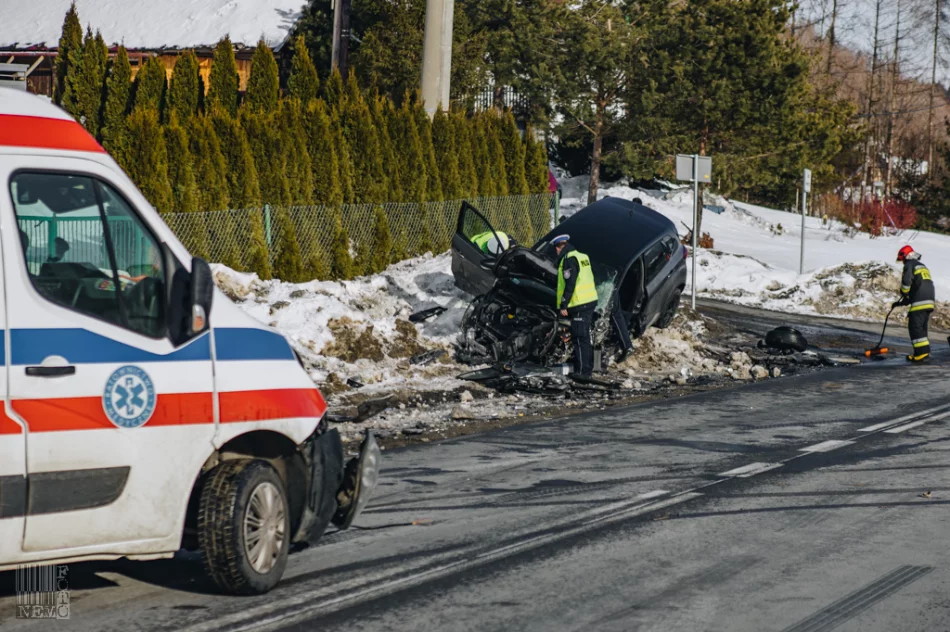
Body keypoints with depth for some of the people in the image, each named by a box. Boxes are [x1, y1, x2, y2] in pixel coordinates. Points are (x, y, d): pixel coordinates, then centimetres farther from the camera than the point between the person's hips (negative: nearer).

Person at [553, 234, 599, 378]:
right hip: (590, 301, 10)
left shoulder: (569, 259, -14)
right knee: (585, 337, 18)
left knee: (580, 338, -7)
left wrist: (563, 305, -16)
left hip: (579, 305, -10)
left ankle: (582, 372, -8)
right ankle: (588, 368, 26)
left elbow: (570, 284, -21)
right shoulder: (583, 256, 14)